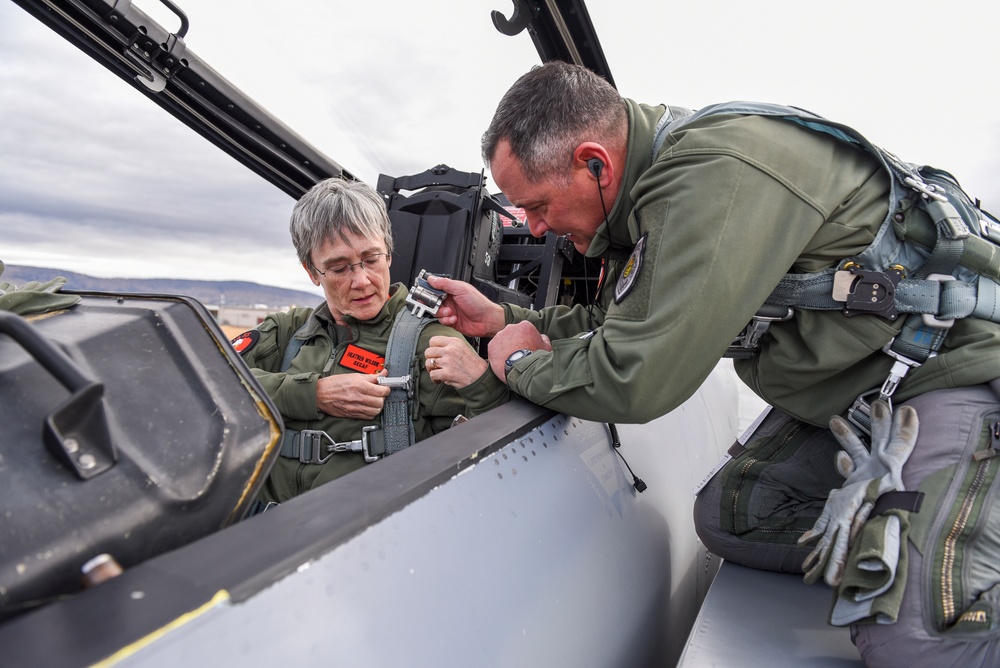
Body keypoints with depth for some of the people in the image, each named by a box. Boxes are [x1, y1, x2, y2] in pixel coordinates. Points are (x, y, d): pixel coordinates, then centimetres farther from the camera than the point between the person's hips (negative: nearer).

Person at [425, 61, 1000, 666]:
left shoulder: (719, 172, -30)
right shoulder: (656, 187, 2)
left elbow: (638, 377, -32)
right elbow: (627, 323, 15)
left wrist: (522, 363, -12)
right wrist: (502, 318, 12)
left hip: (947, 368, -9)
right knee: (727, 514, 6)